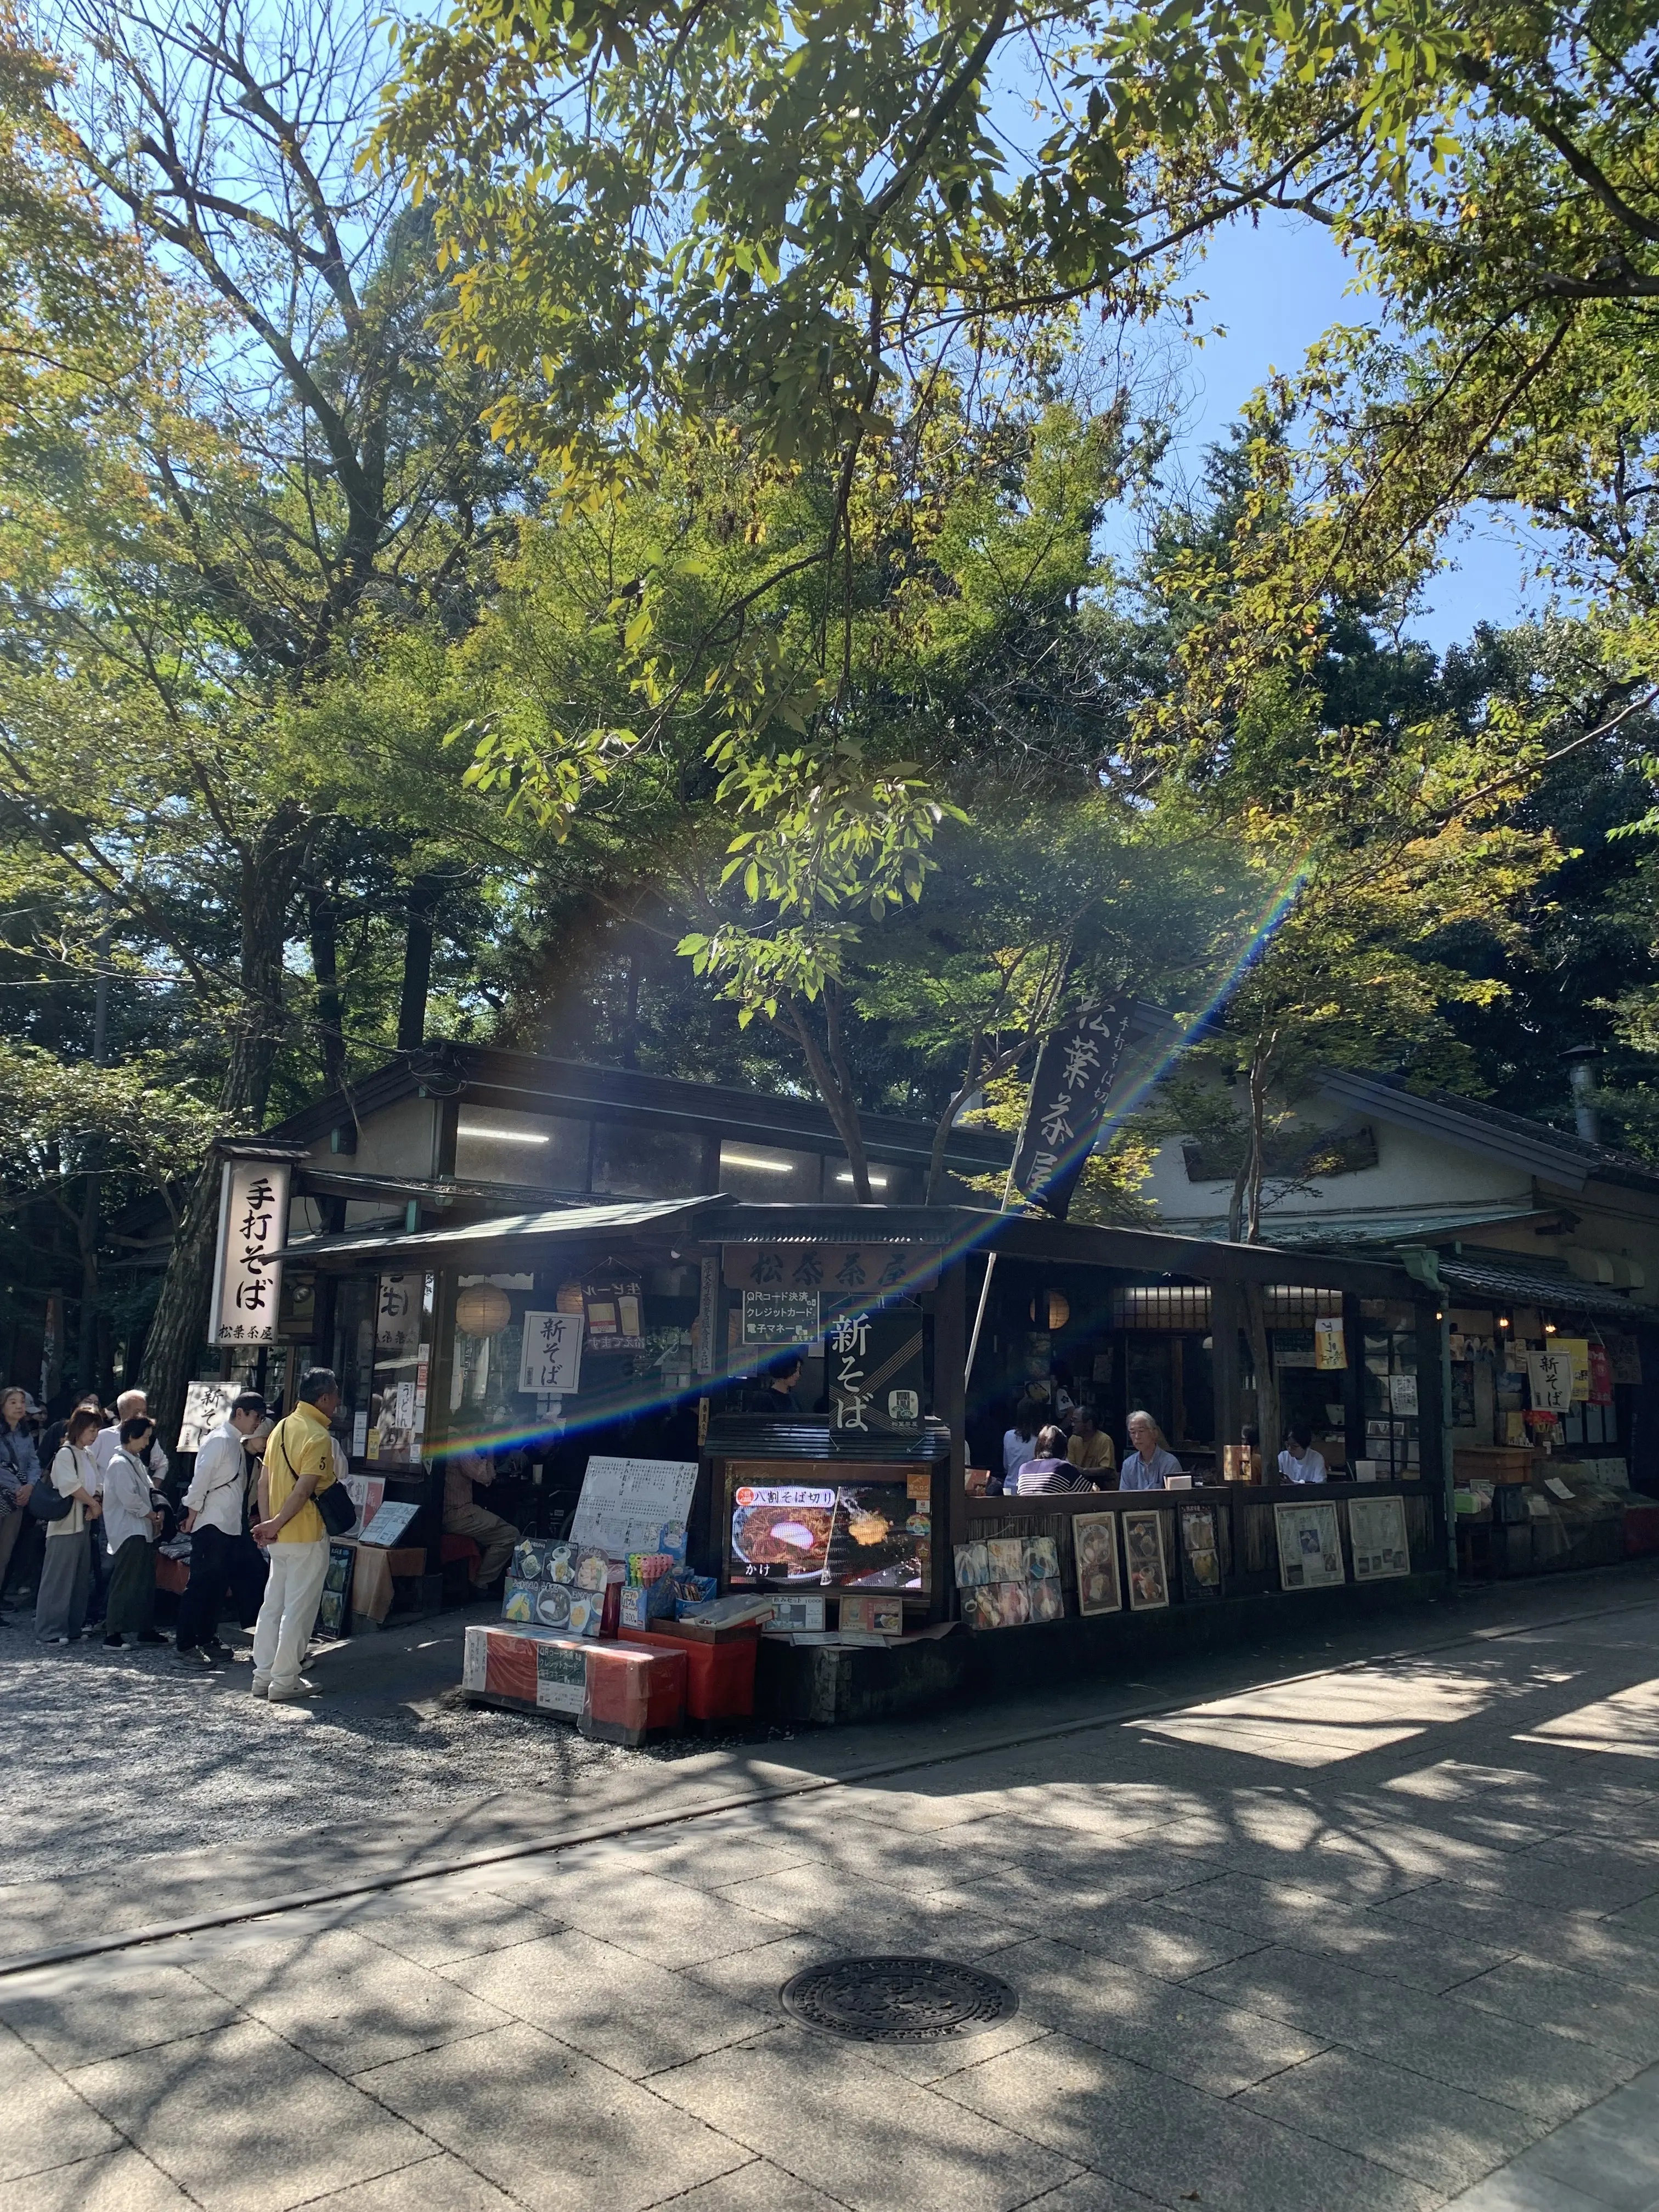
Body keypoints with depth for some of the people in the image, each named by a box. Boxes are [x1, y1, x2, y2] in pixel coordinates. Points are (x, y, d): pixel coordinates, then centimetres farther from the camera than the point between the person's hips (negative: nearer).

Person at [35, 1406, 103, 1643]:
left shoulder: (87, 1455, 16)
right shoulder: (66, 1453, -9)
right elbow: (71, 1485, -19)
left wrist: (94, 1507, -5)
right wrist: (94, 1504, -11)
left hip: (84, 1523, 8)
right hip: (66, 1524, -8)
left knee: (81, 1577, 10)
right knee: (59, 1577, -5)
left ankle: (72, 1628, 16)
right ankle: (50, 1630, 0)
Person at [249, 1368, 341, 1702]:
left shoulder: (282, 1427, 10)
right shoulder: (318, 1436, -17)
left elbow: (264, 1481, 9)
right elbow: (304, 1490, -22)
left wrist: (267, 1523, 4)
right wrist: (276, 1524, -13)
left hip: (279, 1537, 8)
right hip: (307, 1536, -8)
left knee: (272, 1605, 14)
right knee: (299, 1610, 0)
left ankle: (263, 1676, 21)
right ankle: (285, 1682, 6)